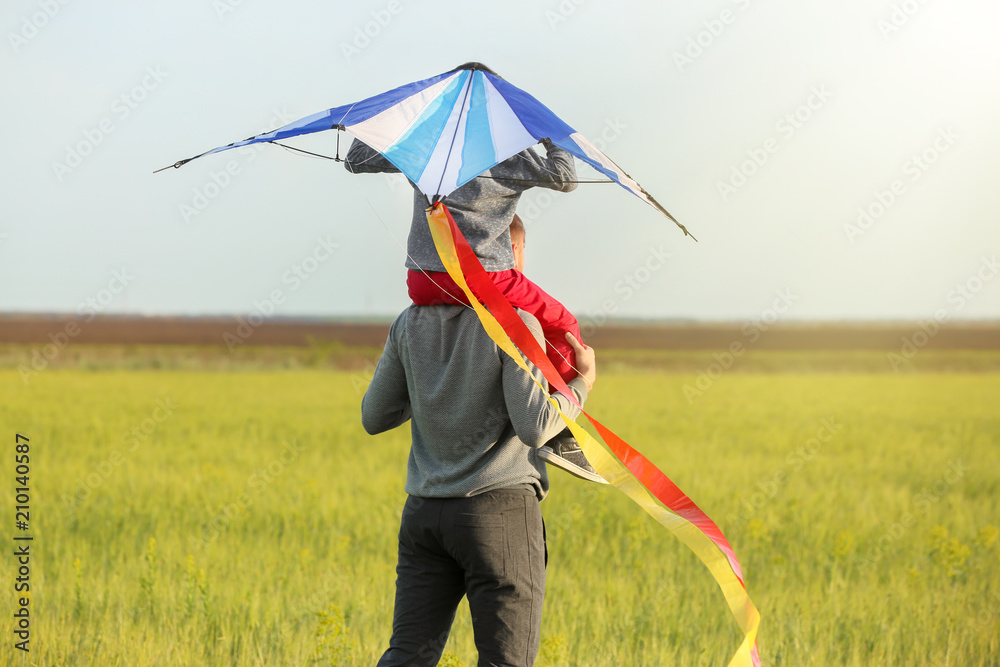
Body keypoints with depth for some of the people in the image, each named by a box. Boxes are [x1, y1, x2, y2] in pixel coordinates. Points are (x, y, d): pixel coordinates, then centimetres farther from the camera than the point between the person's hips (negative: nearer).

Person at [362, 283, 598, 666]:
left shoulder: (411, 323, 5)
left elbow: (374, 417, 10)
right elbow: (534, 428, -17)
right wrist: (583, 383, 0)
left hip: (425, 511, 5)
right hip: (500, 508, -5)